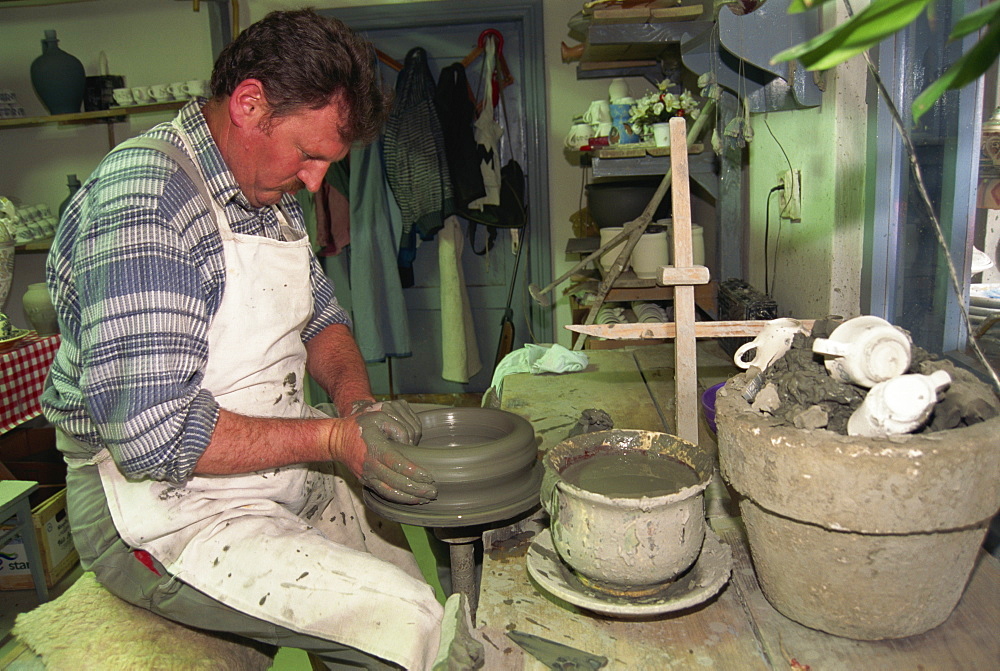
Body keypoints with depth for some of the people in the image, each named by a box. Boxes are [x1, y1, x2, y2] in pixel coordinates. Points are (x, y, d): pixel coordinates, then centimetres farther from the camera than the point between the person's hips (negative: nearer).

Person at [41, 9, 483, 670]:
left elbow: (321, 313, 16)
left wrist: (356, 396, -4)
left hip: (279, 476, 9)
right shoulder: (144, 200, -23)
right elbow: (153, 434, -28)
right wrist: (335, 438, -22)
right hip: (170, 509, -8)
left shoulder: (272, 193, 6)